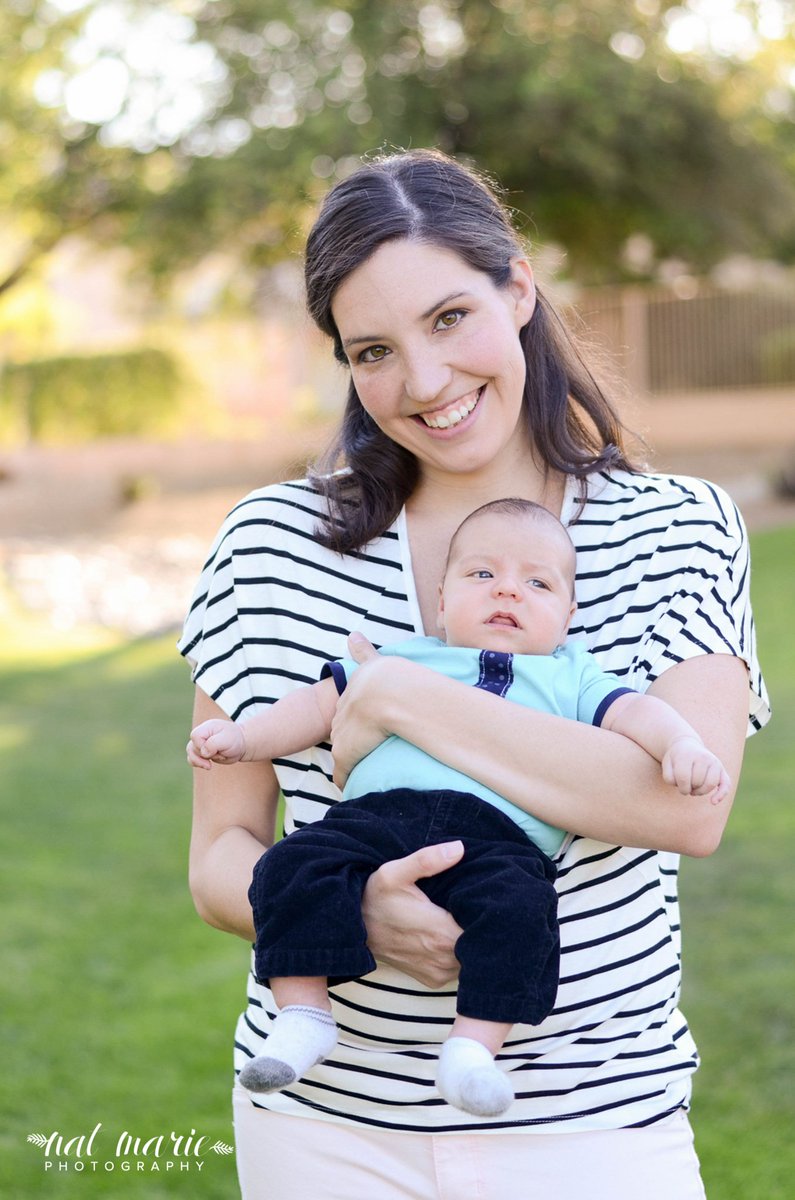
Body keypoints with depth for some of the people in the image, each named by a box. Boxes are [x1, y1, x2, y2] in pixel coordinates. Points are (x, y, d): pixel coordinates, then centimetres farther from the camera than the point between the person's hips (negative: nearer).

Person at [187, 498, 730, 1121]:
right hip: (376, 810, 2)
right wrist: (243, 737, 18)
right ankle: (303, 1015, -17)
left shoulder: (573, 678, 28)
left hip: (500, 836, -1)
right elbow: (322, 703, 30)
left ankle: (473, 1046, -25)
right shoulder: (400, 657, 32)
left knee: (516, 906, -33)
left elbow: (636, 713, 13)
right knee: (294, 868, -23)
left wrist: (682, 744, -8)